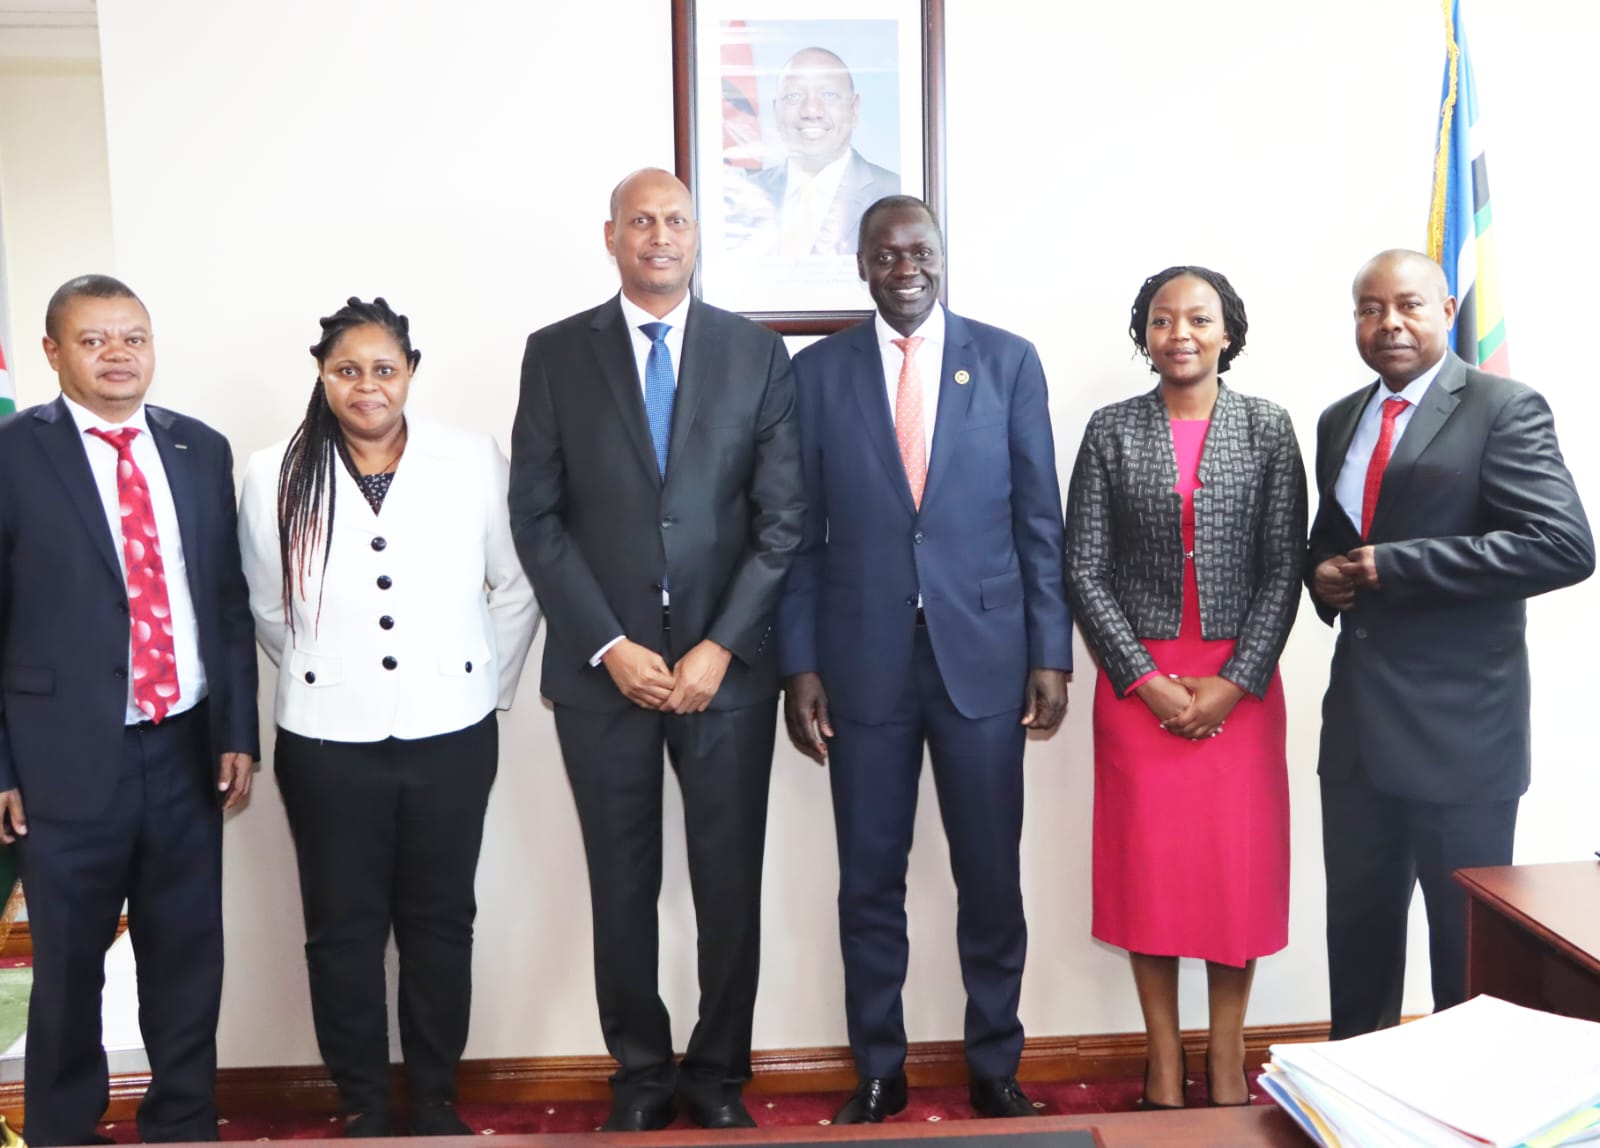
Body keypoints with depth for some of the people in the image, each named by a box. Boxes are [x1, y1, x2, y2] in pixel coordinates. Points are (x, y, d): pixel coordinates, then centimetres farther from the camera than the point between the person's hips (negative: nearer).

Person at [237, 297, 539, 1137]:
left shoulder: (474, 462, -4)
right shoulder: (276, 476, -3)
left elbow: (516, 589, 4)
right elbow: (268, 610, 8)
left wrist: (484, 686, 6)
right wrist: (323, 681, 11)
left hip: (450, 735, 0)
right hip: (327, 742, 0)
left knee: (440, 919, 12)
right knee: (343, 927, 11)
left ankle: (435, 1099, 30)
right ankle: (362, 1107, 29)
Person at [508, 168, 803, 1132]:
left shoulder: (758, 353, 4)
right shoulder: (557, 354, 4)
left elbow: (782, 518, -1)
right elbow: (536, 517, 0)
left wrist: (720, 648, -9)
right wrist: (611, 646, -8)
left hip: (727, 664, 0)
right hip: (602, 665, 0)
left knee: (731, 881, 8)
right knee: (622, 882, 10)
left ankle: (720, 1071, 27)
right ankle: (641, 1071, 28)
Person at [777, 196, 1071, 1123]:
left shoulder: (1008, 360, 4)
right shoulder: (817, 371, 5)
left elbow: (1040, 519, 3)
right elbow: (802, 532, 3)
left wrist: (1052, 653, -1)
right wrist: (799, 665, -2)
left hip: (985, 654, 0)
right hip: (864, 662, 1)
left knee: (992, 878, 9)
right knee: (871, 881, 10)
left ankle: (996, 1067, 28)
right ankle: (879, 1072, 28)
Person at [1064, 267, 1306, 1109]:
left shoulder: (1267, 429, 3)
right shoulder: (1110, 431, 2)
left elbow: (1282, 568, -1)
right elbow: (1085, 570, -2)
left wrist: (1235, 681, -10)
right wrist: (1146, 679, -9)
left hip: (1241, 683, 0)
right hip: (1139, 683, 0)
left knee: (1238, 861, 4)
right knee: (1149, 862, 5)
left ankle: (1226, 1059, 20)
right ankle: (1164, 1061, 19)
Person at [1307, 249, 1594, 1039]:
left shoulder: (1503, 409, -7)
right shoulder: (1339, 421, 14)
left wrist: (1393, 565, -19)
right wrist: (1322, 572, 0)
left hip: (1459, 728, -6)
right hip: (1357, 723, 6)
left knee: (1469, 945, 8)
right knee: (1357, 932, 16)